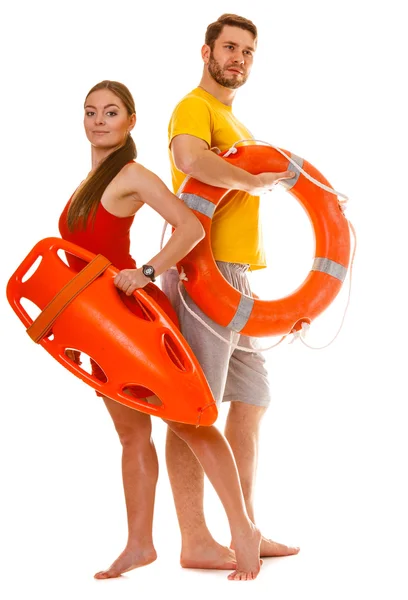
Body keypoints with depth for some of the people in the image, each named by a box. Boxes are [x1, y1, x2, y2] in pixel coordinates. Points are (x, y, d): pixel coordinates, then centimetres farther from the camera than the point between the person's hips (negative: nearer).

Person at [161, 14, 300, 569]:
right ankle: (195, 543, -4)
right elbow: (188, 157, -31)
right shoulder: (195, 108, -7)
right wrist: (252, 182, -23)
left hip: (236, 275, 10)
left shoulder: (234, 123, 24)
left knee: (252, 400, 13)